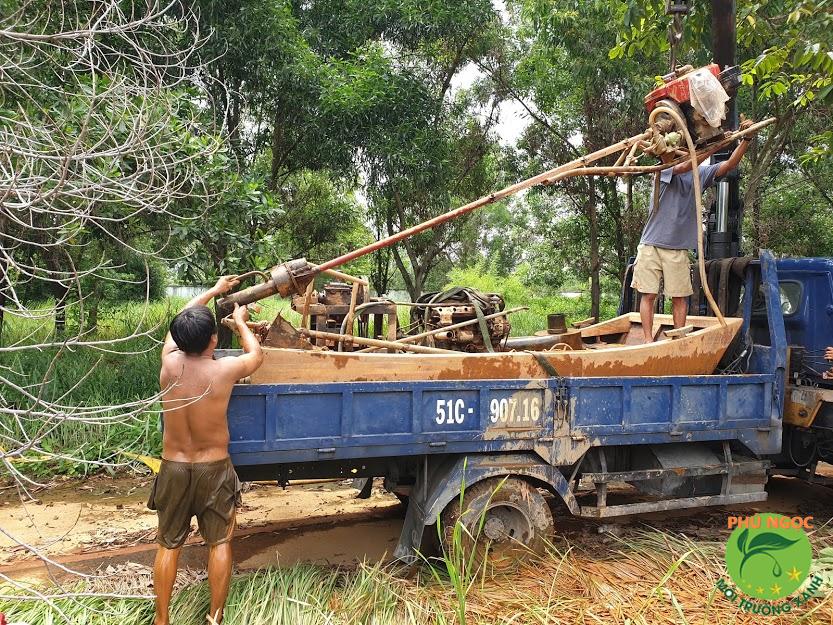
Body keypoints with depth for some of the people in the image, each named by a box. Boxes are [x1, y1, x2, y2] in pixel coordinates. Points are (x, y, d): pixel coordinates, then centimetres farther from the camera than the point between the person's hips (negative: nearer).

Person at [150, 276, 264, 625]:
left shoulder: (169, 362, -10)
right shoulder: (224, 370, -18)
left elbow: (179, 324, 11)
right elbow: (256, 354, 5)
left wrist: (214, 290, 23)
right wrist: (240, 321, 22)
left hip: (173, 468, 3)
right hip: (214, 469, -2)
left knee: (168, 546, 15)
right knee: (219, 544, 13)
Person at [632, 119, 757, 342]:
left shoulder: (700, 173, 9)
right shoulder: (662, 171, -1)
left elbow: (729, 165, 0)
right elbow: (684, 167, -19)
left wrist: (746, 139, -12)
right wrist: (716, 145, -23)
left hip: (678, 248, 3)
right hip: (651, 246, -2)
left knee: (679, 297, 4)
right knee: (648, 295, -3)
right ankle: (648, 340, 1)